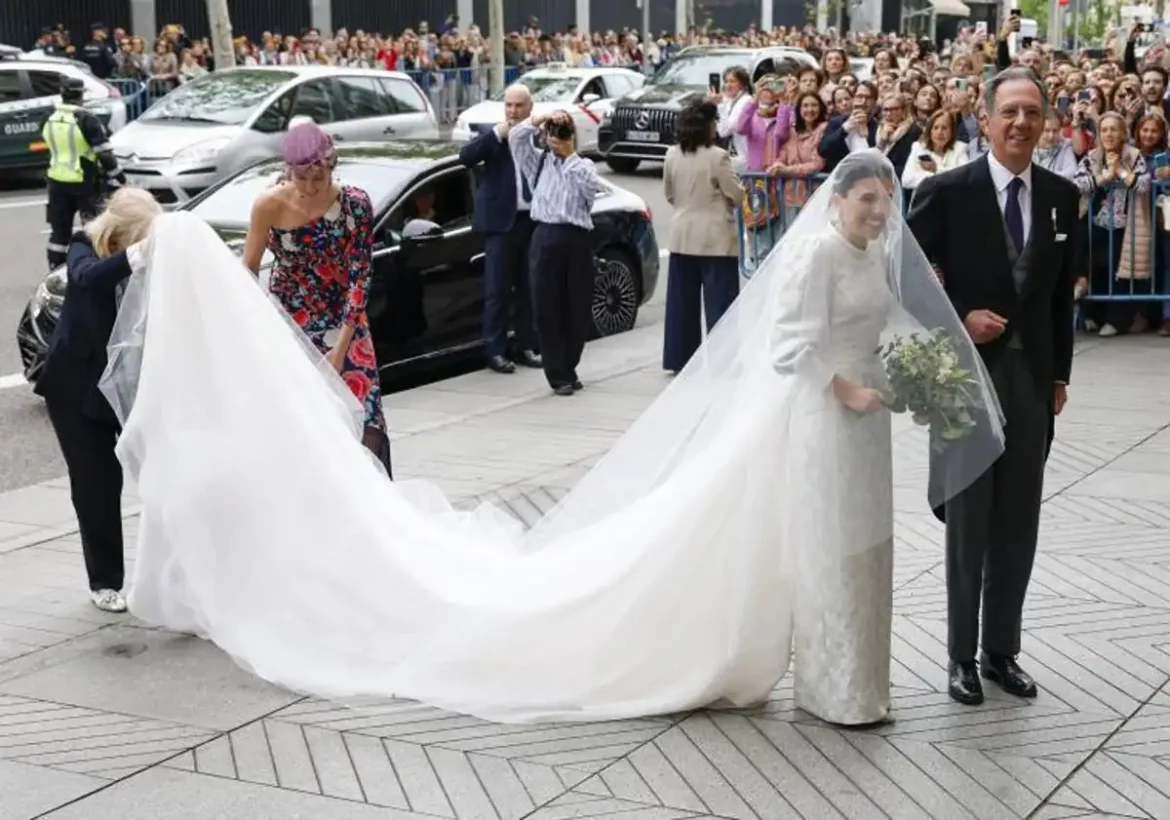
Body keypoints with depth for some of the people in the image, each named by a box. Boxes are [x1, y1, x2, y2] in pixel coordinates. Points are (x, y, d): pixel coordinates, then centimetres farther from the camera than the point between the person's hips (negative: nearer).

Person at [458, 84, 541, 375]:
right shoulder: (492, 136, 2)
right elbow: (466, 156, -14)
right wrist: (498, 133, -16)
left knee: (528, 290, 11)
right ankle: (495, 350, 6)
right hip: (502, 222, -2)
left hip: (533, 221, 3)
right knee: (497, 291, 1)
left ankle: (526, 347, 21)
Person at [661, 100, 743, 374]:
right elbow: (737, 195, -9)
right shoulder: (717, 156, -15)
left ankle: (679, 359, 16)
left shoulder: (672, 155, 2)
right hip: (715, 237, -5)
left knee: (683, 300, 11)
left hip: (682, 235, 6)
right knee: (719, 300, -1)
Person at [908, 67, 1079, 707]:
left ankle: (1001, 652, 22)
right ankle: (962, 656, 16)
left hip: (1033, 378, 4)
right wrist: (957, 321, -14)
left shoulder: (1062, 196, 5)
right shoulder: (948, 191, -8)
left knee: (1019, 525, 10)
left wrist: (1060, 373, 10)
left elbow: (1061, 293, 11)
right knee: (968, 523, 5)